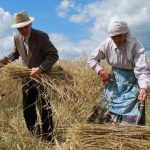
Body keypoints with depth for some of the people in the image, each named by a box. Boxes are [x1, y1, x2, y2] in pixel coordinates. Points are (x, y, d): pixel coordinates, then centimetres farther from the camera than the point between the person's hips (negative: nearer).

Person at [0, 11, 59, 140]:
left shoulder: (41, 36, -19)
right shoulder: (17, 38, -1)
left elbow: (54, 55, -21)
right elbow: (15, 54, 17)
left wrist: (40, 69, -30)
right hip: (27, 77, 6)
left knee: (44, 108, -1)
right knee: (27, 108, 13)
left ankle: (48, 138, 14)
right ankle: (34, 134, 33)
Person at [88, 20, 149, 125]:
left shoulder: (136, 46, -24)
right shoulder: (107, 44, -13)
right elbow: (92, 58, 0)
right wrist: (100, 71, -17)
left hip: (132, 82, -3)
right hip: (115, 80, 4)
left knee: (132, 111, -8)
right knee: (107, 108, 11)